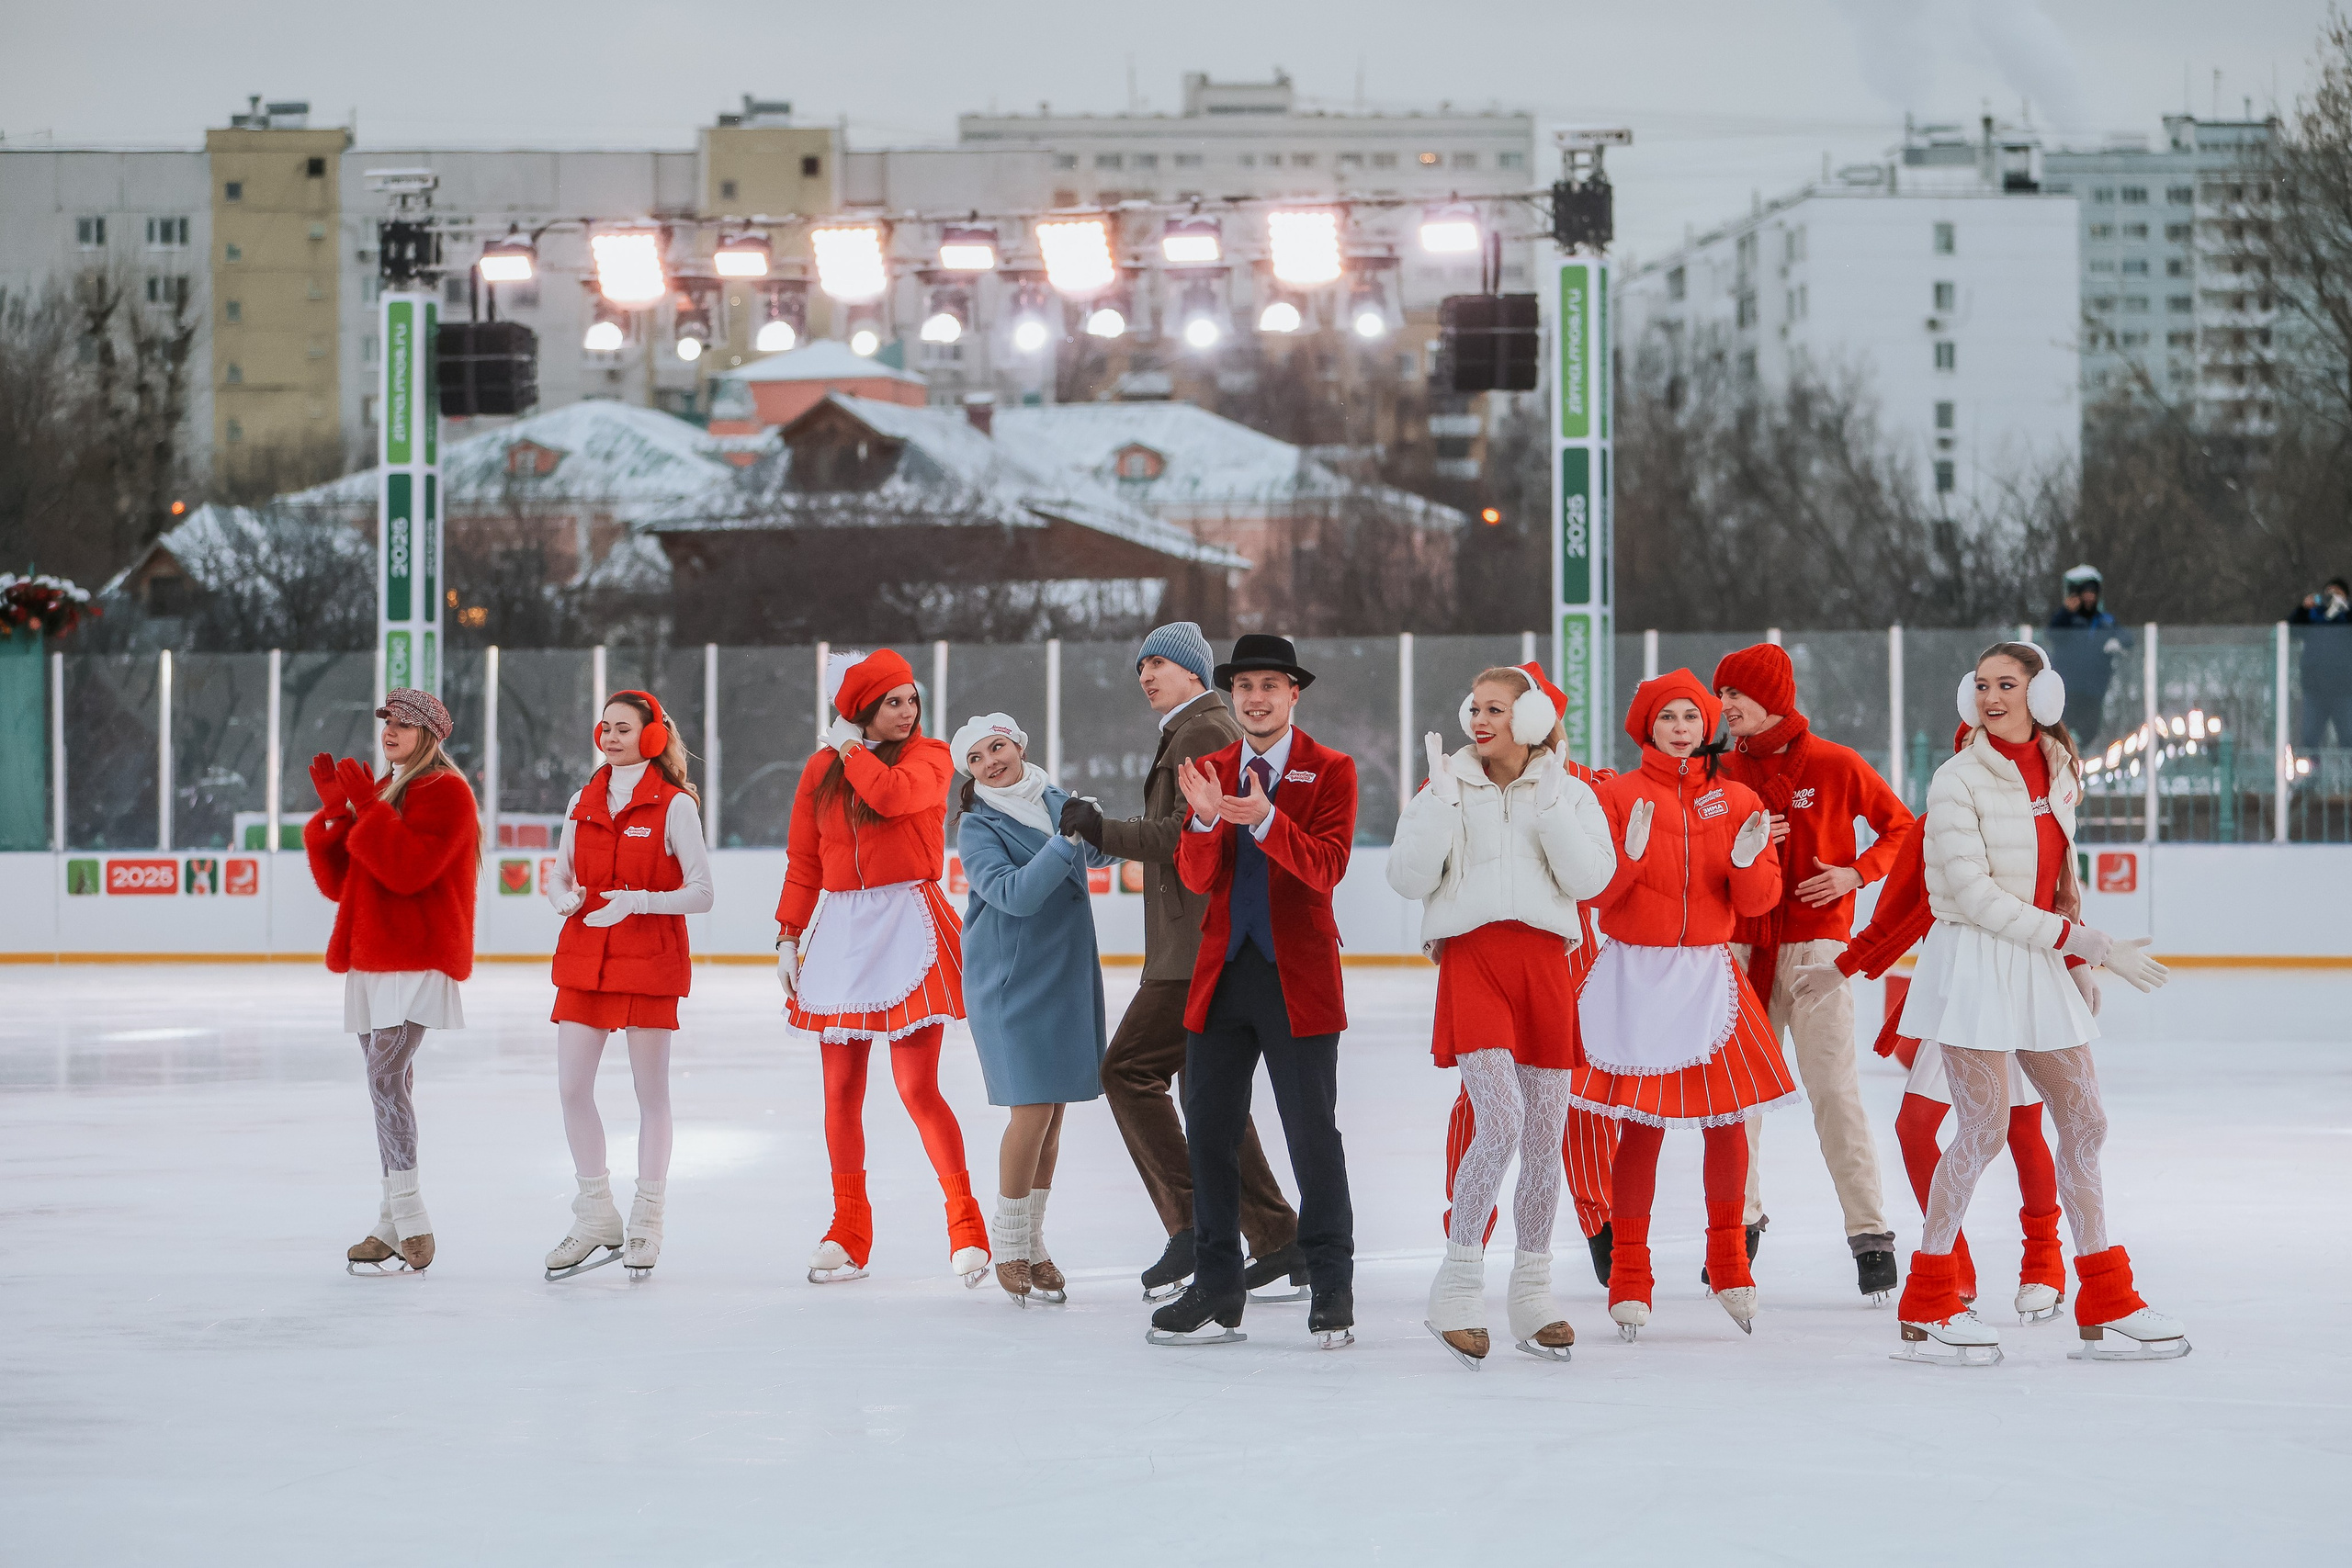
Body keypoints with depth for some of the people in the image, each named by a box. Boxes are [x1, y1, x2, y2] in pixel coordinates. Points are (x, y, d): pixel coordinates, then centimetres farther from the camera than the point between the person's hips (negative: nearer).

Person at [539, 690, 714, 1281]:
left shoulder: (674, 806, -6)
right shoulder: (583, 804, 10)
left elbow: (701, 893, -9)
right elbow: (559, 875, 17)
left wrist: (635, 901, -21)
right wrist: (563, 896, -7)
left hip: (649, 961, -5)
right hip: (584, 958, 5)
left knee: (651, 1093, 1)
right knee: (572, 1087, 0)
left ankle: (647, 1222, 11)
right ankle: (596, 1221, 11)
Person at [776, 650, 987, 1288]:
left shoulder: (929, 757, 0)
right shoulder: (821, 769, 10)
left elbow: (891, 794, -22)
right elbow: (804, 862, 14)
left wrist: (850, 746, -6)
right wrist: (788, 937, 9)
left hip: (908, 924, -4)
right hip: (840, 930, 4)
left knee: (917, 1088, -10)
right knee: (841, 1090, 5)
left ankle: (966, 1225, -1)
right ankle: (849, 1231, 15)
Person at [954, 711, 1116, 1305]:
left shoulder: (1055, 802, 8)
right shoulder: (977, 828, -9)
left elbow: (1098, 854, 24)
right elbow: (1014, 894, -23)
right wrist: (1065, 842, -28)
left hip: (1068, 975, 6)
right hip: (1011, 982, -6)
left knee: (1054, 1112, 7)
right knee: (1033, 1111, -10)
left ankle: (1032, 1242, 18)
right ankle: (1007, 1243, 6)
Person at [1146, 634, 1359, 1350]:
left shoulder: (1330, 771, -1)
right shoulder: (1211, 771, 11)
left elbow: (1326, 867, -14)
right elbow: (1196, 877, 1)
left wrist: (1265, 819, -30)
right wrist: (1205, 820, -20)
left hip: (1297, 975, -4)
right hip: (1222, 970, 4)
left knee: (1312, 1134, -3)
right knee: (1209, 1131, 5)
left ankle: (1331, 1290, 7)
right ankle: (1216, 1287, 14)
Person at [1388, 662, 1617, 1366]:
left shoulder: (1569, 793, 10)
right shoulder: (1445, 787, 7)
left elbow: (1590, 877, -4)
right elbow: (1408, 877, -3)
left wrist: (1546, 803, -9)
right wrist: (1444, 798, -10)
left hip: (1545, 963, 3)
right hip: (1471, 958, -3)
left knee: (1545, 1136, 5)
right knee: (1501, 1118, -20)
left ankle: (1533, 1294, 18)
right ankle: (1459, 1287, -13)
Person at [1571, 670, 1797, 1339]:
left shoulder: (1737, 801, 7)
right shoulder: (1619, 795, 0)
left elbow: (1758, 902, 3)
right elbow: (1592, 889, -5)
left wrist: (1748, 863, -17)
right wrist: (1631, 855, -22)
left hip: (1709, 975, 3)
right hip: (1636, 975, -2)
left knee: (1726, 1118, 1)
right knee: (1642, 1126, -4)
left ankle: (1729, 1260, 21)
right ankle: (1629, 1278, 5)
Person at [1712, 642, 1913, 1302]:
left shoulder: (1835, 766, -3)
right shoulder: (1721, 772, 6)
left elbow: (1900, 826, 5)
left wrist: (1856, 872, -10)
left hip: (1814, 940, -4)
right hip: (1740, 944, 4)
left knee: (1833, 1087, -9)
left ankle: (1870, 1234, -6)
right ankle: (1741, 1223, 21)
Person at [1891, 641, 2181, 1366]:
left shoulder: (2058, 772, 8)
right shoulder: (1959, 781, -12)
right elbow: (1974, 895, -17)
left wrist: (2080, 965, 13)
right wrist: (2088, 944, -18)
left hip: (2040, 965, 7)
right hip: (1974, 960, -7)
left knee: (2084, 1120, 8)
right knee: (1984, 1129, -9)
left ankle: (2106, 1306, 17)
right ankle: (1926, 1307, 1)